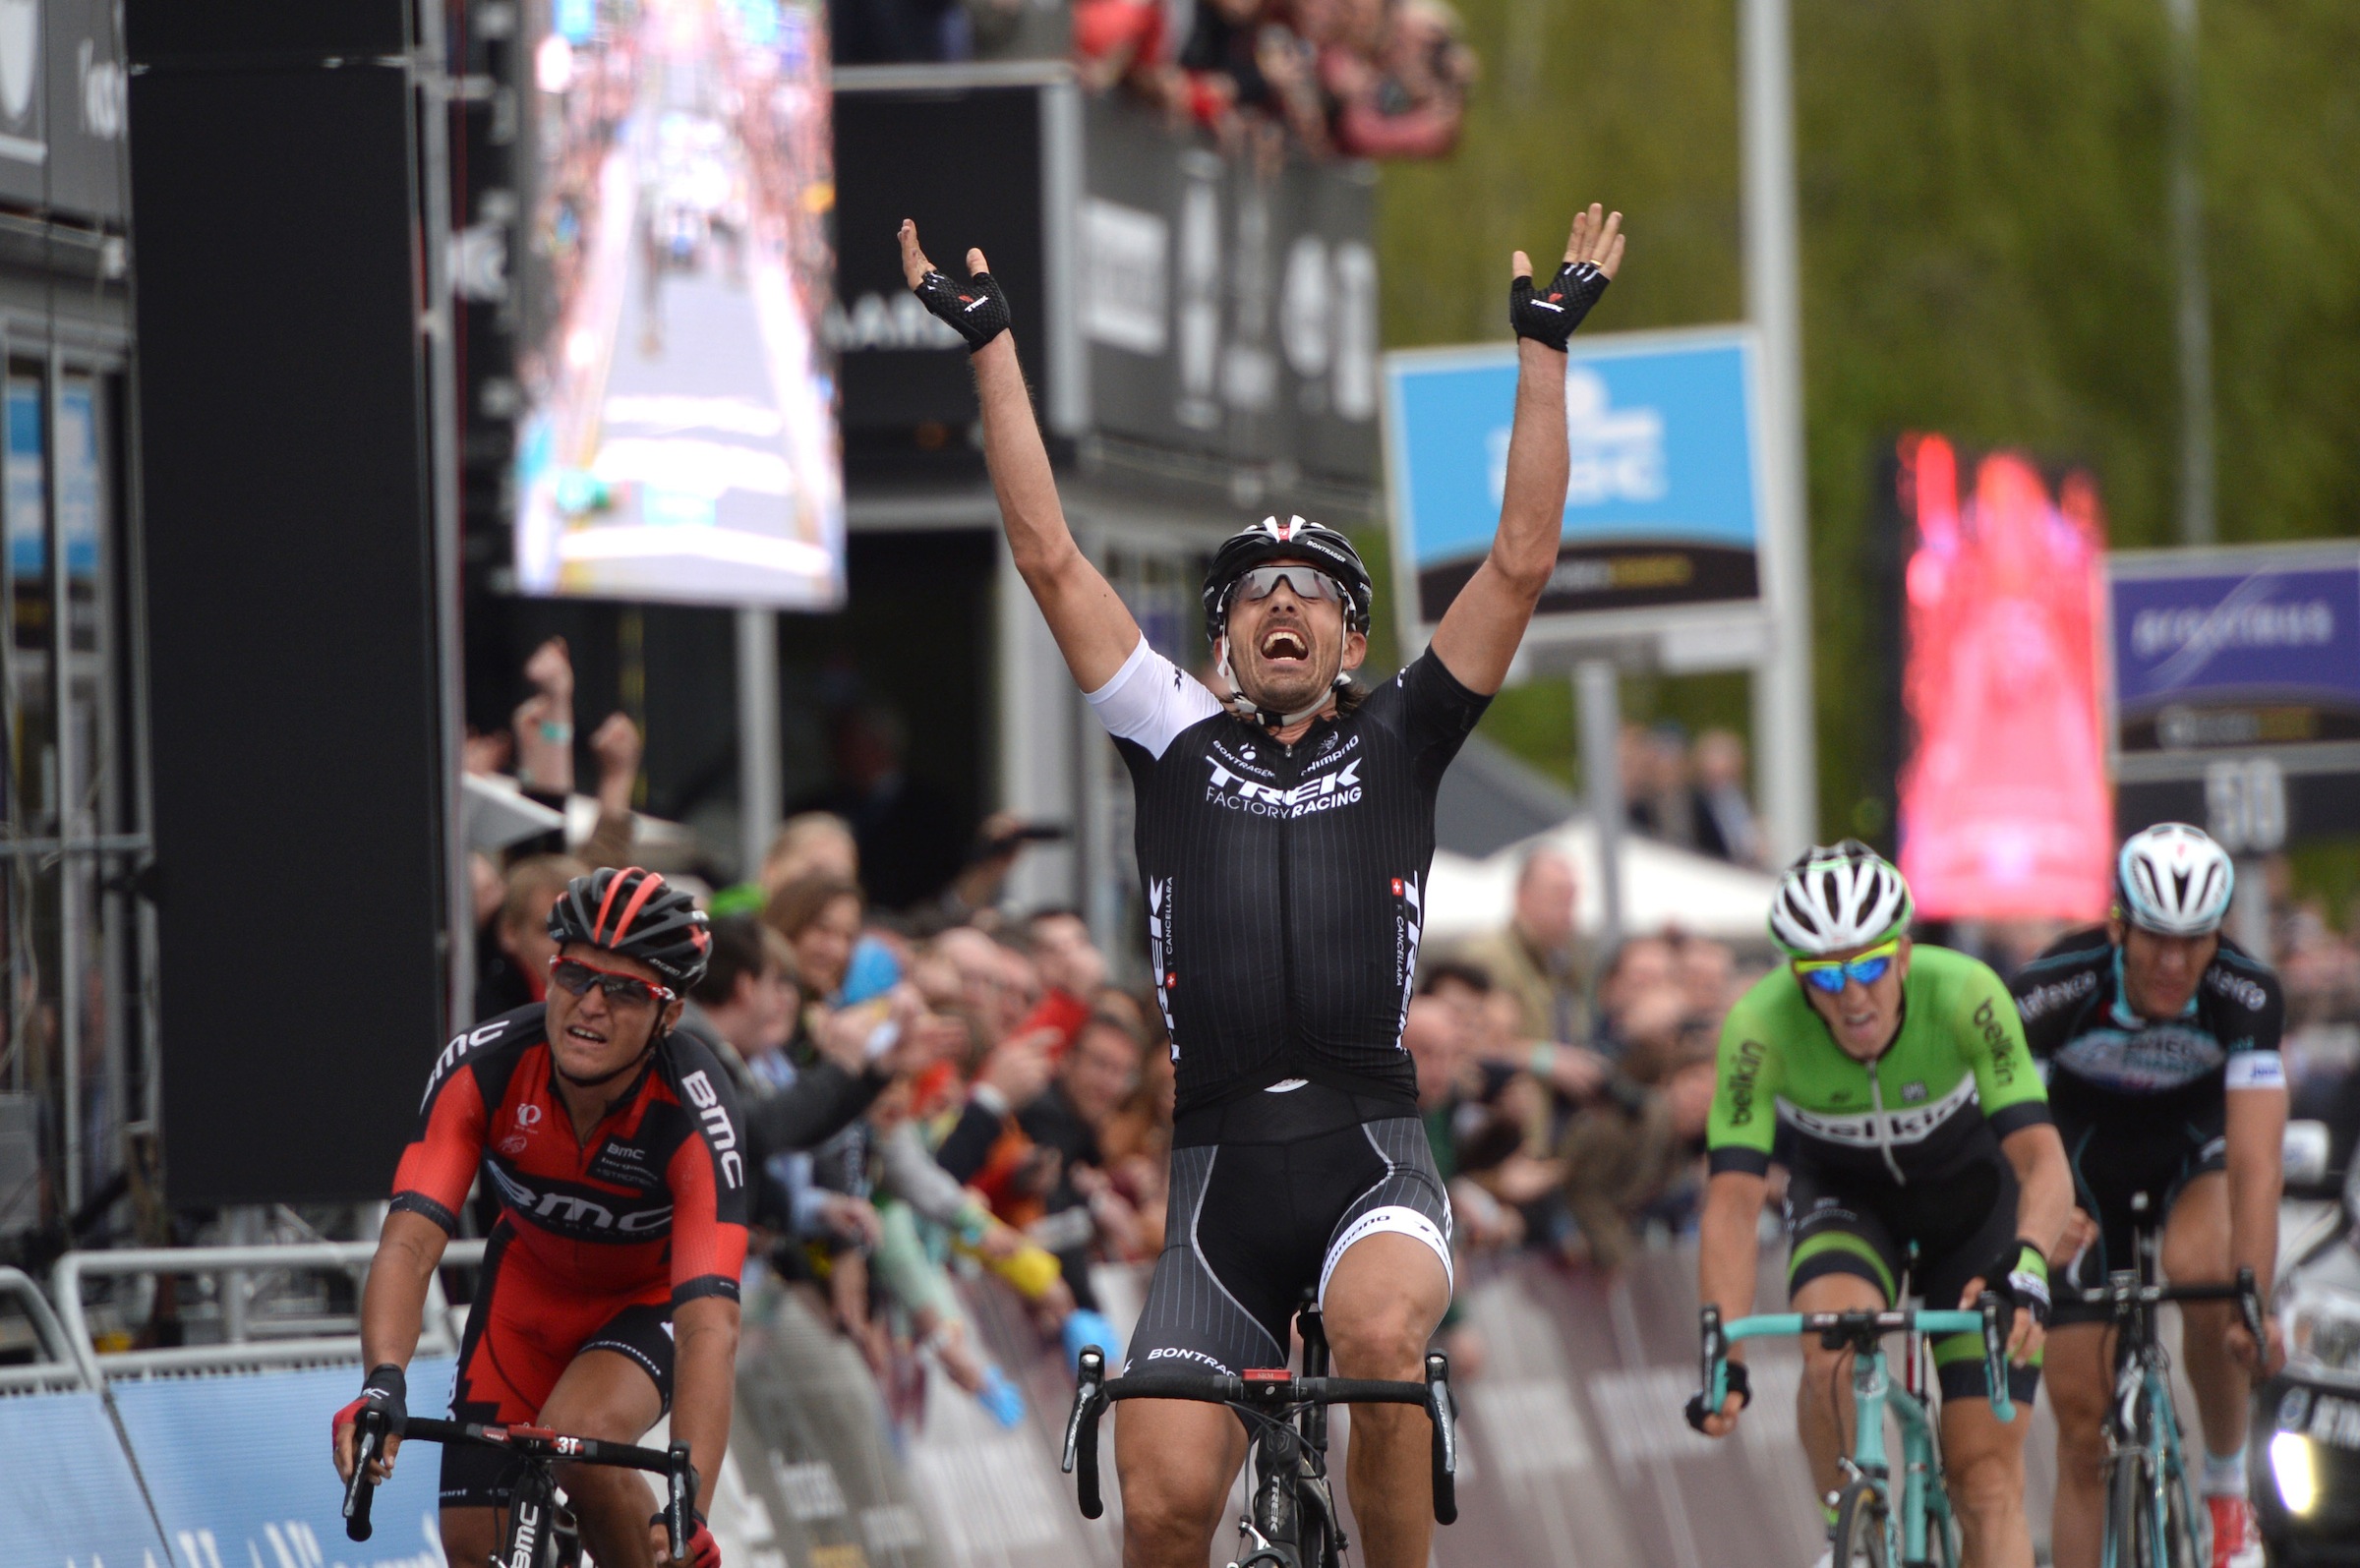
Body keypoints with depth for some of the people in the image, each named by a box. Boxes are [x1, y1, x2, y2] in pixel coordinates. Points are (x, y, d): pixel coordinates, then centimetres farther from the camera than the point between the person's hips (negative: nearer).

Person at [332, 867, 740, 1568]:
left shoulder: (696, 1118, -36)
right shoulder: (482, 1067, -30)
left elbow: (709, 1325, -44)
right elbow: (410, 1241, -37)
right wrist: (381, 1386, -57)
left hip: (655, 1294, -3)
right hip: (530, 1279, 3)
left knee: (577, 1441, -32)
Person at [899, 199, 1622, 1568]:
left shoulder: (1398, 744, 15)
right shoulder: (1178, 746, 17)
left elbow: (1523, 561, 9)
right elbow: (1050, 557, 13)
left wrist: (1547, 346, 7)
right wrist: (993, 347, 11)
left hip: (1372, 1147, -1)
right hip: (1221, 1161, 1)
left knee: (1381, 1336, -34)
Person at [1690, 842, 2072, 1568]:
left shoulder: (1965, 995, -33)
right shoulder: (1761, 1026, -31)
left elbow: (2042, 1160, -37)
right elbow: (1732, 1202, -32)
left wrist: (2027, 1261, -57)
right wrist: (1721, 1357, -44)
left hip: (1967, 1188, 0)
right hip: (1843, 1198, 0)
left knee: (1986, 1472, -8)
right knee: (1834, 1351, -32)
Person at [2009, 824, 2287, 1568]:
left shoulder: (2247, 996, -31)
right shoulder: (2054, 990, -32)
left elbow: (2255, 1165, -37)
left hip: (2196, 1142, -1)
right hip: (2086, 1146, 1)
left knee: (2202, 1269, -34)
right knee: (2082, 1418, -4)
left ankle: (2227, 1484, -11)